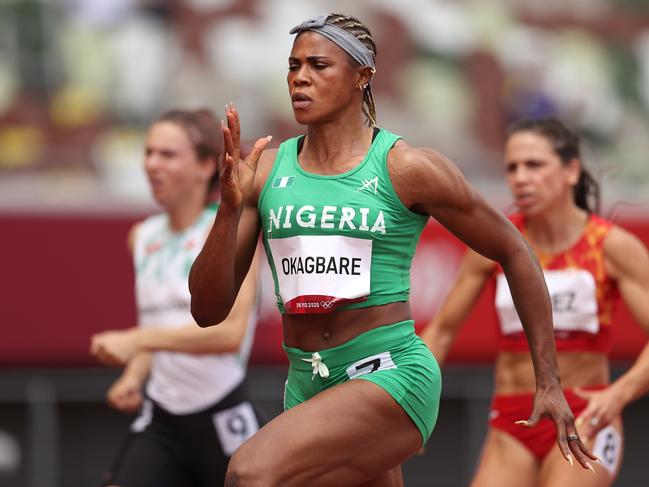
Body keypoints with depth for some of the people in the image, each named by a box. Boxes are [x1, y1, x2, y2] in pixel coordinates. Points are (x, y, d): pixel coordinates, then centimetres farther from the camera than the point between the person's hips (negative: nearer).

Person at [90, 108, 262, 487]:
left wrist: (137, 340, -26)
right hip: (160, 423, 5)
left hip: (222, 420, -5)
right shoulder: (143, 237, 11)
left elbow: (230, 332, -22)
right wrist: (132, 378, 4)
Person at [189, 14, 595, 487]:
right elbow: (207, 310, 2)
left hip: (391, 377, -6)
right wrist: (230, 208, -14)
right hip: (307, 388, 6)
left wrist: (549, 383, 5)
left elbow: (514, 252, 6)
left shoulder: (407, 169, -6)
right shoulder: (265, 171, 4)